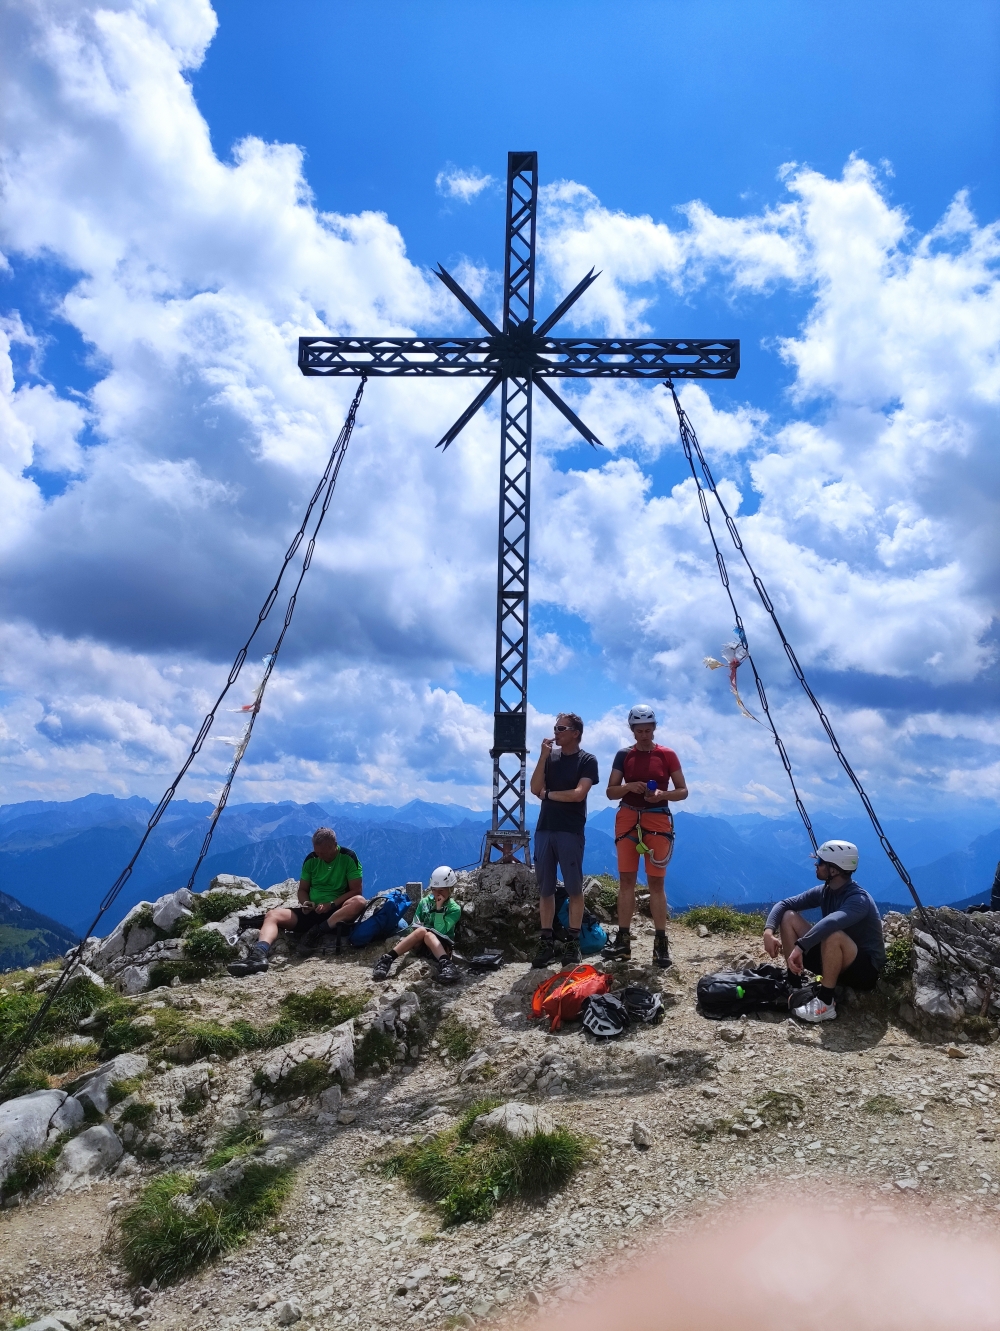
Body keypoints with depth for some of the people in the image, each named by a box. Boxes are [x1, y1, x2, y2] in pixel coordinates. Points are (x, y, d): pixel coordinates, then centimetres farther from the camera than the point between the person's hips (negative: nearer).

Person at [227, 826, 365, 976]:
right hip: (313, 911, 4)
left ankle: (318, 931, -37)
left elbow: (356, 890, -10)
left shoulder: (349, 858, -7)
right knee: (272, 915, -18)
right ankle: (259, 955, -44)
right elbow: (302, 889, 10)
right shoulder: (311, 860, 3)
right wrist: (305, 903, -12)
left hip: (338, 911, -4)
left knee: (359, 901, -36)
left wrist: (331, 904, -20)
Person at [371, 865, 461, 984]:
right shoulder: (425, 902, 10)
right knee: (421, 931, -33)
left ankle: (445, 963, -60)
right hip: (422, 944, 3)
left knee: (428, 935, -36)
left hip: (442, 946, -3)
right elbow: (415, 925, 7)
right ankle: (387, 959, -45)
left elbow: (440, 931, -15)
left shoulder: (454, 909, -2)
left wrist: (439, 908, -18)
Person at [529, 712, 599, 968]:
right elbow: (535, 789, 0)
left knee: (574, 888, 2)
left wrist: (548, 794, -3)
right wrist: (543, 757, -7)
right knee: (545, 889, 6)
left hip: (570, 831, -4)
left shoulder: (587, 760, -2)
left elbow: (578, 794, -14)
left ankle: (572, 943, 9)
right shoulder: (550, 757, 11)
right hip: (544, 829, 5)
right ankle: (547, 943, 12)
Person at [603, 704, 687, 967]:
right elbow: (610, 792, 6)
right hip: (627, 820, 2)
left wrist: (662, 794, -17)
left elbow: (683, 791, 2)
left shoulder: (667, 755, 0)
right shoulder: (623, 755, 5)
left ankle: (661, 943, 4)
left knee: (656, 882, -1)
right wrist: (629, 786, -14)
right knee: (626, 879, 3)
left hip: (657, 820, -2)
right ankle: (623, 940, 8)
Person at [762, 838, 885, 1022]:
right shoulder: (823, 892, -2)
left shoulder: (858, 899, -26)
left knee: (833, 934, -38)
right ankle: (794, 986, -2)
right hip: (834, 961, 8)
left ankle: (825, 1004, -22)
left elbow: (831, 922, -47)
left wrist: (800, 946, -52)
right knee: (789, 917, -4)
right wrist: (768, 931, -21)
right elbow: (784, 904, -3)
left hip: (865, 969, -7)